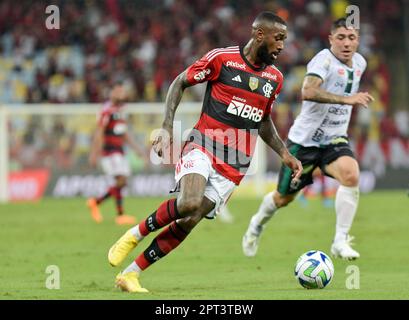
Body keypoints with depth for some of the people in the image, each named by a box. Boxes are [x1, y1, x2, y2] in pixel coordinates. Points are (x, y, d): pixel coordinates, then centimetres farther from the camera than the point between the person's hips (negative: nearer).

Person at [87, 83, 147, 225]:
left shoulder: (120, 111, 16)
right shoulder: (107, 111, -13)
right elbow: (99, 133, -15)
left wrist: (137, 149, 19)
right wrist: (94, 154, -17)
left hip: (119, 152, 9)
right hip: (109, 151, -9)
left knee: (122, 182, 6)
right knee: (121, 180, -14)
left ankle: (96, 202, 20)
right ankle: (120, 215, -11)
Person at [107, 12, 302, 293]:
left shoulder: (274, 78, 12)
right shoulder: (222, 59, -5)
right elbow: (179, 83, 5)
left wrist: (285, 154, 14)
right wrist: (167, 129, -5)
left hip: (234, 167, 5)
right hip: (203, 147, -5)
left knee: (187, 223, -4)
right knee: (190, 203, -32)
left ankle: (130, 275, 7)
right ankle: (136, 234, -5)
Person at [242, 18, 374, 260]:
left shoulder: (359, 63, 3)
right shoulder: (325, 59, -20)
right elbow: (308, 91, -40)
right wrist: (347, 99, -47)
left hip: (335, 140, 5)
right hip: (305, 140, -5)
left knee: (351, 176, -27)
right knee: (284, 198, 10)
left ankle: (340, 242, -21)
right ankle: (259, 222, 45)